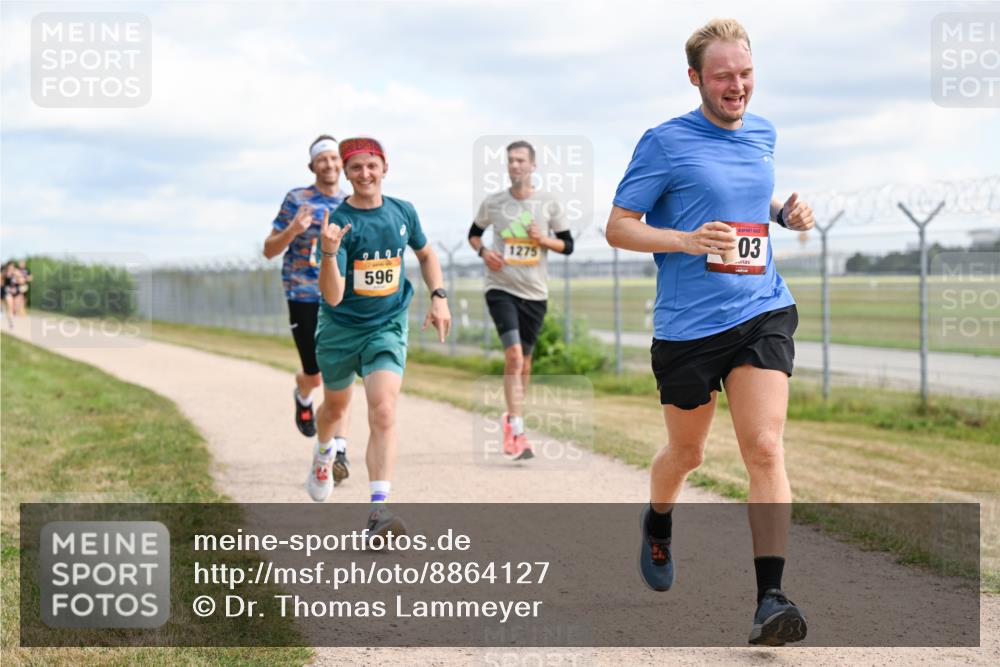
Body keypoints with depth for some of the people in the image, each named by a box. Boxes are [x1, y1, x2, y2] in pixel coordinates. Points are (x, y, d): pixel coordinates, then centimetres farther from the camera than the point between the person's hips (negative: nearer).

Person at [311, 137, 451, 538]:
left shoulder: (403, 212, -3)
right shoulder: (338, 222, -16)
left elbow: (425, 254, 19)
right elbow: (333, 296, -24)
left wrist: (439, 297, 5)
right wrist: (328, 252, -40)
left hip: (388, 328, 1)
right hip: (340, 329, -1)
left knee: (383, 412, -19)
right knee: (336, 406, 21)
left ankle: (379, 509, -25)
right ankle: (323, 456, 56)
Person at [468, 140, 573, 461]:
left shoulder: (549, 204, 1)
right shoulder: (492, 203, 0)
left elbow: (568, 245, 7)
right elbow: (474, 233, 16)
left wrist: (544, 240, -12)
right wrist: (483, 251, -5)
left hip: (535, 291, 2)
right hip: (501, 288, -2)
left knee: (524, 359, 12)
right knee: (513, 355, -18)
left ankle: (512, 421, 31)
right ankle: (517, 430, -19)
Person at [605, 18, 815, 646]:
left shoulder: (763, 134, 10)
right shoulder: (665, 142, -6)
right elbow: (618, 227, -5)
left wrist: (787, 211, 8)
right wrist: (687, 241, -20)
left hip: (763, 313, 3)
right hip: (688, 325, -3)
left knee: (766, 448, -13)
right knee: (686, 453, 15)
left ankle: (771, 600, -16)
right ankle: (658, 524, 49)